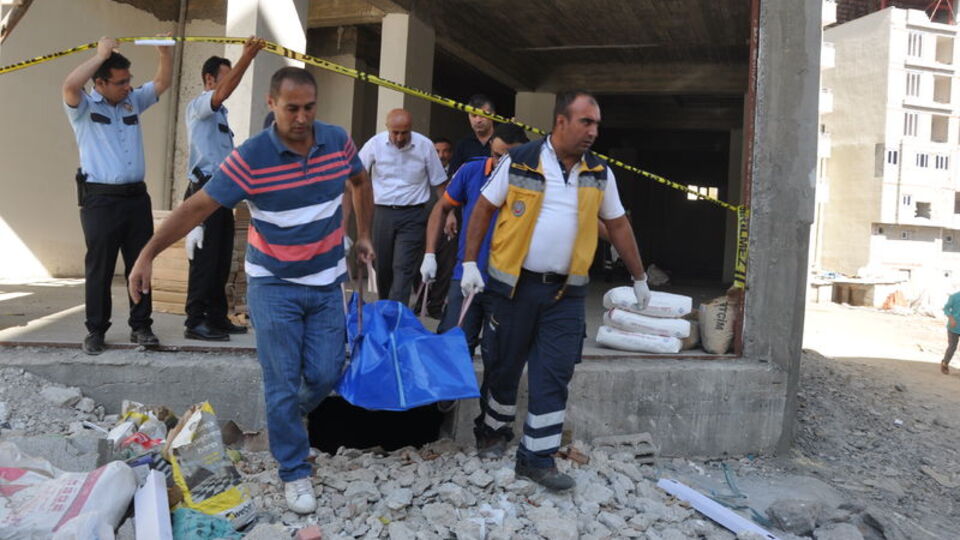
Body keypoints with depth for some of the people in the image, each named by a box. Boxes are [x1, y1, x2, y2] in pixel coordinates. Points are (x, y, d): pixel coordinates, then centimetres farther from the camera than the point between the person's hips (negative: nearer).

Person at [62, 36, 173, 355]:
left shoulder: (133, 101, 14)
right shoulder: (83, 107, -2)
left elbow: (162, 82, 14)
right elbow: (70, 85, -22)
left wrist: (165, 52, -4)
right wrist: (101, 53, -16)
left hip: (136, 196, 5)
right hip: (101, 199, -5)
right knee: (99, 268, 1)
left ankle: (140, 326, 16)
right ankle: (96, 331, 11)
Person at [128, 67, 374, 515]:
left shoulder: (338, 140, -6)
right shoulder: (250, 157, -18)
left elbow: (361, 181, 14)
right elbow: (198, 206, -17)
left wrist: (363, 235, 15)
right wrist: (148, 252, -25)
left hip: (326, 282, 3)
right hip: (273, 284, -3)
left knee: (325, 375, 6)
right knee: (282, 384, 1)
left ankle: (289, 417, 39)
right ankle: (295, 473, 18)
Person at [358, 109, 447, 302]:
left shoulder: (425, 145, -4)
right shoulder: (375, 143, -3)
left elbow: (439, 183, 4)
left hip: (412, 215, -2)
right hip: (383, 212, 2)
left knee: (403, 268, -10)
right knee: (382, 267, 11)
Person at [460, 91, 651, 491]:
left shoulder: (599, 173, 5)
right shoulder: (520, 161, -5)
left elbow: (618, 226, 13)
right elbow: (484, 209, 1)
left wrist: (639, 277, 17)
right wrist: (470, 263, -4)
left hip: (566, 292, 3)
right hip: (515, 284, -2)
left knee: (554, 375, 1)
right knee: (504, 365, 11)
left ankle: (537, 458, 12)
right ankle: (492, 430, 35)